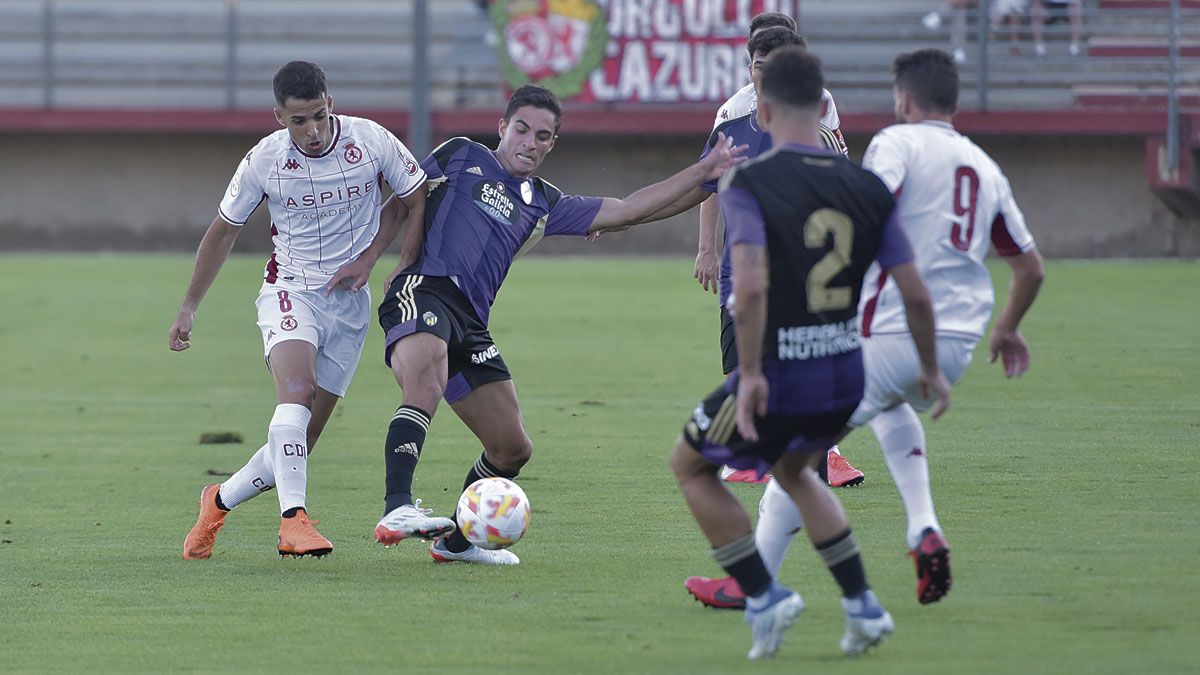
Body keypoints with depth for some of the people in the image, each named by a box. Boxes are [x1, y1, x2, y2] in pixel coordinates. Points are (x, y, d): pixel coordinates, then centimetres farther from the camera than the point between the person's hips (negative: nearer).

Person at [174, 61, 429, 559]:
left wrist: (368, 259, -4)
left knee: (300, 441, 0)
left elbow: (414, 199, 7)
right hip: (290, 291, -2)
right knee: (297, 388, -33)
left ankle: (220, 501, 24)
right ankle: (293, 518, -40)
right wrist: (189, 308, 10)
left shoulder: (372, 141, -10)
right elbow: (223, 233, 6)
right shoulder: (263, 161, -9)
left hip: (350, 303, 2)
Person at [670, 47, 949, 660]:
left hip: (777, 381, -5)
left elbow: (751, 287, -28)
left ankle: (763, 596, 13)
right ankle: (861, 605, 26)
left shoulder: (747, 184, -14)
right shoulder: (868, 188, 0)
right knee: (792, 470, 35)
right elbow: (915, 294, 0)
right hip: (846, 380, 5)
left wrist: (751, 373, -20)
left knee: (690, 466, 22)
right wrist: (930, 369, 14)